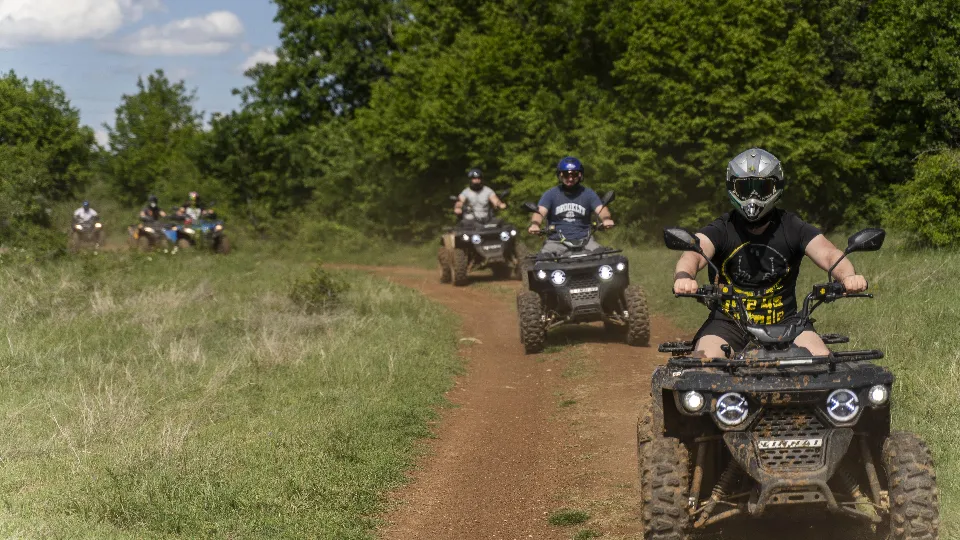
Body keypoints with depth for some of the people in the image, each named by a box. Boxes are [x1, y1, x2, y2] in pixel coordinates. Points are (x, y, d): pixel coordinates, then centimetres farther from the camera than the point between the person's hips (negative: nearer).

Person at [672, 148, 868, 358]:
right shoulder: (722, 230, 0)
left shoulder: (792, 228, 3)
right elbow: (693, 254, -20)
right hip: (729, 323, -1)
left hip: (784, 322, 1)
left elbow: (828, 254, -12)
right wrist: (683, 277, -45)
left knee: (822, 360, -23)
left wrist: (848, 276, -37)